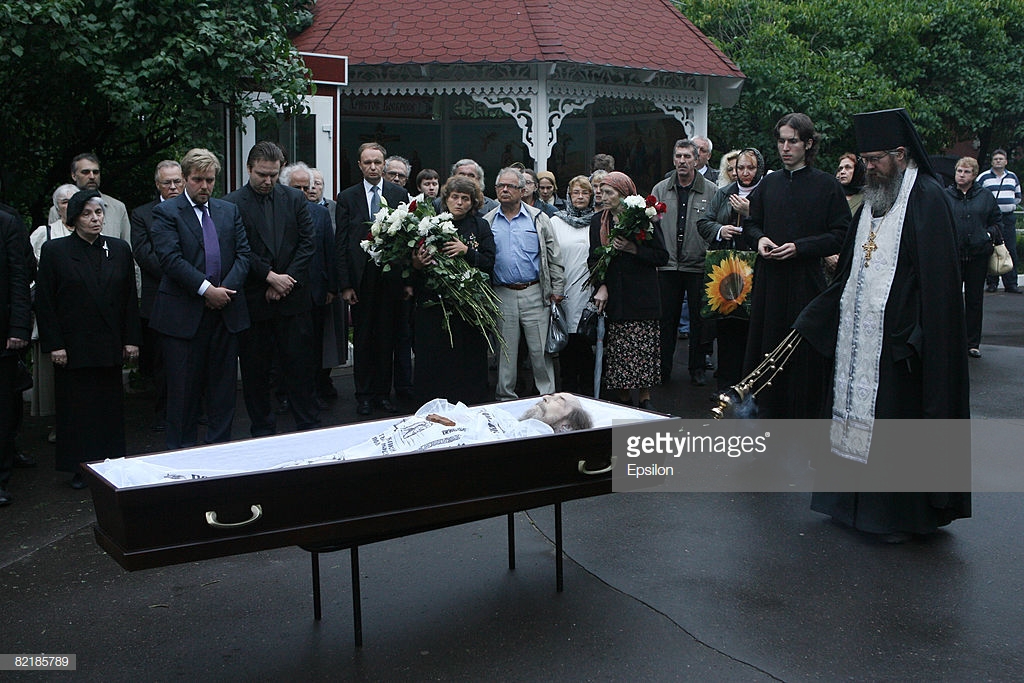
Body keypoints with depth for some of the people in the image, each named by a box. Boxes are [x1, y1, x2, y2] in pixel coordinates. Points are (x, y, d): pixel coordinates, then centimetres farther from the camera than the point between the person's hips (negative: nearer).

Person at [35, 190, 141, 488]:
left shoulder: (120, 249, 7)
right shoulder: (54, 251, -1)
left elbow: (130, 298, 9)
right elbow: (44, 302, -2)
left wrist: (131, 340, 3)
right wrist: (53, 345, -8)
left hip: (110, 346, 2)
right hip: (73, 348, -2)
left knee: (111, 406, 7)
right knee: (76, 408, 4)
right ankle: (80, 470, 14)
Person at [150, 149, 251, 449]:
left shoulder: (230, 210, 14)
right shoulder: (166, 212, 0)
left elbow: (243, 253, 7)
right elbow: (170, 258, -12)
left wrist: (226, 288, -8)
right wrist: (206, 289, -17)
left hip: (225, 311, 4)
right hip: (183, 314, -4)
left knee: (223, 385, 9)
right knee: (184, 387, 3)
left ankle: (220, 446, 20)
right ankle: (182, 452, 14)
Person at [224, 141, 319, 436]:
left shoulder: (295, 199, 8)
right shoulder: (232, 204, -2)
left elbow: (307, 243, 3)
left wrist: (287, 280, -6)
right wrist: (270, 276, -14)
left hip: (294, 298, 2)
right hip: (254, 300, -2)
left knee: (300, 364, 5)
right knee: (255, 368, 6)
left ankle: (309, 425, 16)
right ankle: (263, 431, 18)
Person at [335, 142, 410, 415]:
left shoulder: (400, 195, 6)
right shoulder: (347, 197, 4)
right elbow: (341, 244, 1)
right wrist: (345, 285, -5)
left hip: (391, 278, 1)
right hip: (361, 278, -1)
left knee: (387, 338, 7)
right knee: (363, 339, 6)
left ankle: (383, 393, 18)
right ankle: (364, 395, 16)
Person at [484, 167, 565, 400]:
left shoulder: (538, 219, 6)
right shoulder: (487, 222, 8)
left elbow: (553, 258, 6)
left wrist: (557, 289, 0)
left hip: (534, 294, -1)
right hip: (502, 295, 1)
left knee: (541, 349, 1)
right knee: (505, 351, 7)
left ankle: (548, 396, 11)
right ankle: (506, 397, 17)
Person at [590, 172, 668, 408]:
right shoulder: (598, 222, 11)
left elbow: (662, 256, -2)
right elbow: (594, 258, 9)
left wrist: (633, 249, -15)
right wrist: (601, 286, -6)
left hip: (641, 297, -3)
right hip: (613, 298, 3)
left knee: (643, 350, -3)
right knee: (616, 352, 0)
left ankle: (645, 398, 10)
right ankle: (624, 401, 11)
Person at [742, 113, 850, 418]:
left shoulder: (827, 185, -1)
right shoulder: (769, 184, 12)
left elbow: (841, 236, -5)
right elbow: (751, 223, 21)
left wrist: (799, 247, -16)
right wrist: (759, 239, -2)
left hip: (806, 281, -4)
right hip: (769, 281, 4)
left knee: (804, 355, -1)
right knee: (766, 346, 6)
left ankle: (805, 414, 10)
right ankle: (766, 413, 17)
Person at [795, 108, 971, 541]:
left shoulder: (926, 198, -10)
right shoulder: (873, 199, 15)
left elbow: (937, 278, -16)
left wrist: (916, 337, -22)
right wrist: (810, 320, 16)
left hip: (897, 338, -8)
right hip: (858, 335, 8)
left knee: (897, 421, -1)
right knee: (856, 418, 12)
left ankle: (901, 515, 11)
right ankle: (853, 502, 23)